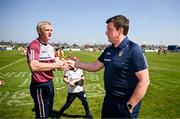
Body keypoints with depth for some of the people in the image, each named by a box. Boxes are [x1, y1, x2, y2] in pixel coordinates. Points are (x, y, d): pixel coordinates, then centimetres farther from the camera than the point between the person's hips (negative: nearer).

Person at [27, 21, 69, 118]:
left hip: (50, 82, 9)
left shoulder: (50, 47, 10)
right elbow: (33, 66, -35)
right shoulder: (34, 46, -19)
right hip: (40, 85, -9)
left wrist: (62, 64, -5)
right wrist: (56, 64, -29)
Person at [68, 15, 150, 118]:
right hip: (108, 100, 7)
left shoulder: (134, 50, -18)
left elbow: (144, 81, -20)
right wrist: (75, 63, 11)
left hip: (124, 104, -7)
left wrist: (130, 106, -17)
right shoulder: (109, 50, 4)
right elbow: (96, 66, 15)